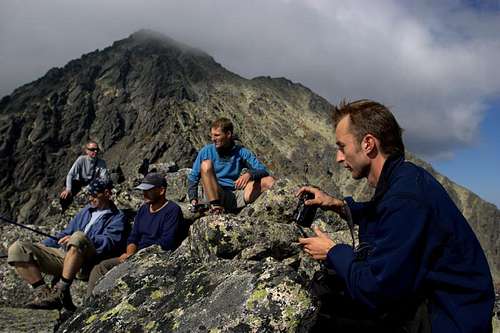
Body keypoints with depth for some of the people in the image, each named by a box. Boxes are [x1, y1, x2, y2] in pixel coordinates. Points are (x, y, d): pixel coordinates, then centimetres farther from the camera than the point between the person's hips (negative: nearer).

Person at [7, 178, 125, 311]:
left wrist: (81, 241, -23)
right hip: (62, 254, 7)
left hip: (86, 261, -7)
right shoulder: (87, 210, 29)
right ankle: (43, 291, -17)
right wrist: (39, 247, 17)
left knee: (79, 236, -39)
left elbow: (110, 242, -10)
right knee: (17, 248, -10)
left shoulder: (117, 217, 9)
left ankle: (61, 292, -31)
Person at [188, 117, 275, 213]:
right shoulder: (207, 151, 9)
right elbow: (193, 177, 12)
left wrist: (249, 174, -20)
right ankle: (215, 206, -36)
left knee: (269, 181, -15)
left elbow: (263, 170, 1)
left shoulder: (241, 152, 10)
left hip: (236, 197, 1)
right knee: (206, 164, -23)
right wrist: (193, 199, -1)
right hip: (214, 195, -1)